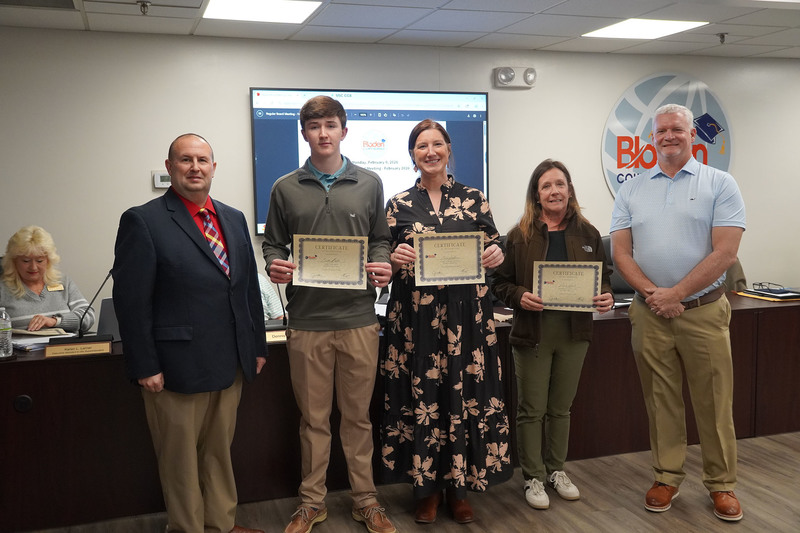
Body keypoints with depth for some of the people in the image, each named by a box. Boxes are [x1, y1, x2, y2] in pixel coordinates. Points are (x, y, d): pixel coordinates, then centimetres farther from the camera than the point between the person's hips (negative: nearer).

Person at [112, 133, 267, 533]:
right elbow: (130, 300, -11)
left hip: (231, 364, 6)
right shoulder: (143, 221, -8)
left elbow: (249, 287, 14)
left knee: (220, 451, 18)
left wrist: (257, 347, 12)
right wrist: (144, 366, -13)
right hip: (176, 367, -5)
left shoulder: (234, 219, 11)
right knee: (181, 458, 9)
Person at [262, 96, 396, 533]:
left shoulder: (369, 184, 7)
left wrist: (383, 266, -9)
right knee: (313, 418, 10)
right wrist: (275, 266, -11)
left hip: (359, 318, 0)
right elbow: (272, 245, 11)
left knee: (358, 415, 10)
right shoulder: (285, 189, 6)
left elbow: (380, 240, 11)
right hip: (306, 320, 0)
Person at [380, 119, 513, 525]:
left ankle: (458, 487, 20)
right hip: (415, 315, 0)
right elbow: (387, 264, 7)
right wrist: (395, 260, -14)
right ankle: (427, 487, 20)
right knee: (421, 395, 3)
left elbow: (493, 250, 10)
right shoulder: (399, 205, 6)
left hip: (466, 314, 1)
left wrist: (496, 255, -11)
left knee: (465, 395, 3)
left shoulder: (474, 199, 7)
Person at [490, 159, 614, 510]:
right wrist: (519, 296, -21)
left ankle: (556, 470, 32)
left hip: (574, 333, 3)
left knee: (561, 408, 15)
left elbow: (604, 277, 11)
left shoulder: (587, 234, 5)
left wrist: (606, 296, -9)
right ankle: (533, 477, 19)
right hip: (532, 333, -3)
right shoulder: (520, 235, -3)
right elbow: (500, 283, -2)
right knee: (532, 410, 6)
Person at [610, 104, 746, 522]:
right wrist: (651, 294, -11)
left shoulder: (719, 185, -1)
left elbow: (725, 253, -9)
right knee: (660, 402, 11)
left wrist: (675, 294, -13)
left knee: (714, 404, 5)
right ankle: (666, 478, 24)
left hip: (703, 311, -2)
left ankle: (721, 484, 20)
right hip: (649, 313, 3)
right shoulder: (631, 190, 8)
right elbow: (621, 252, 3)